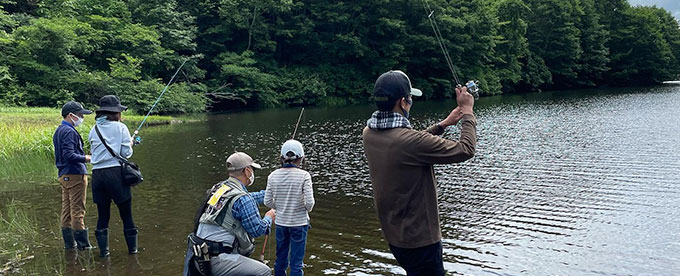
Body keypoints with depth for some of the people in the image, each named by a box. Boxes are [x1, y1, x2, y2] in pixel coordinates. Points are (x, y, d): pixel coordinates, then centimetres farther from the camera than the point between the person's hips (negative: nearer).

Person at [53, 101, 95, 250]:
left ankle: (69, 243, 15)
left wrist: (83, 156, 20)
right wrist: (87, 158, -17)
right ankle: (83, 244, -4)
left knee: (67, 210, 10)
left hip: (64, 175, 10)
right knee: (77, 210, -7)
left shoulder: (59, 131, 17)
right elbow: (69, 155, -23)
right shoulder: (69, 132, -14)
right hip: (75, 175, -10)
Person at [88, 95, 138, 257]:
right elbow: (126, 153, -4)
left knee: (103, 214, 10)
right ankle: (132, 248, 14)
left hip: (97, 174, 4)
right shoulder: (120, 127, 0)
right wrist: (130, 144, 16)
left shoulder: (94, 130, 11)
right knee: (126, 213, 6)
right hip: (116, 172, -4)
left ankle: (103, 250, 11)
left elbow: (94, 151, 8)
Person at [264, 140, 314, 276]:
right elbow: (309, 202, -16)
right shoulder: (304, 175, -14)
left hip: (280, 222, 3)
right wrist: (307, 209, 5)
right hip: (299, 223, -3)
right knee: (296, 262, 6)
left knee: (280, 260, 18)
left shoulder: (273, 176, -4)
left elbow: (267, 202, -2)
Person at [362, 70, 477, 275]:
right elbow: (465, 150, -17)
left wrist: (443, 124, 15)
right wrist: (468, 112, -4)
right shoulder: (409, 140, -27)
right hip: (420, 240, -8)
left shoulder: (369, 134, -3)